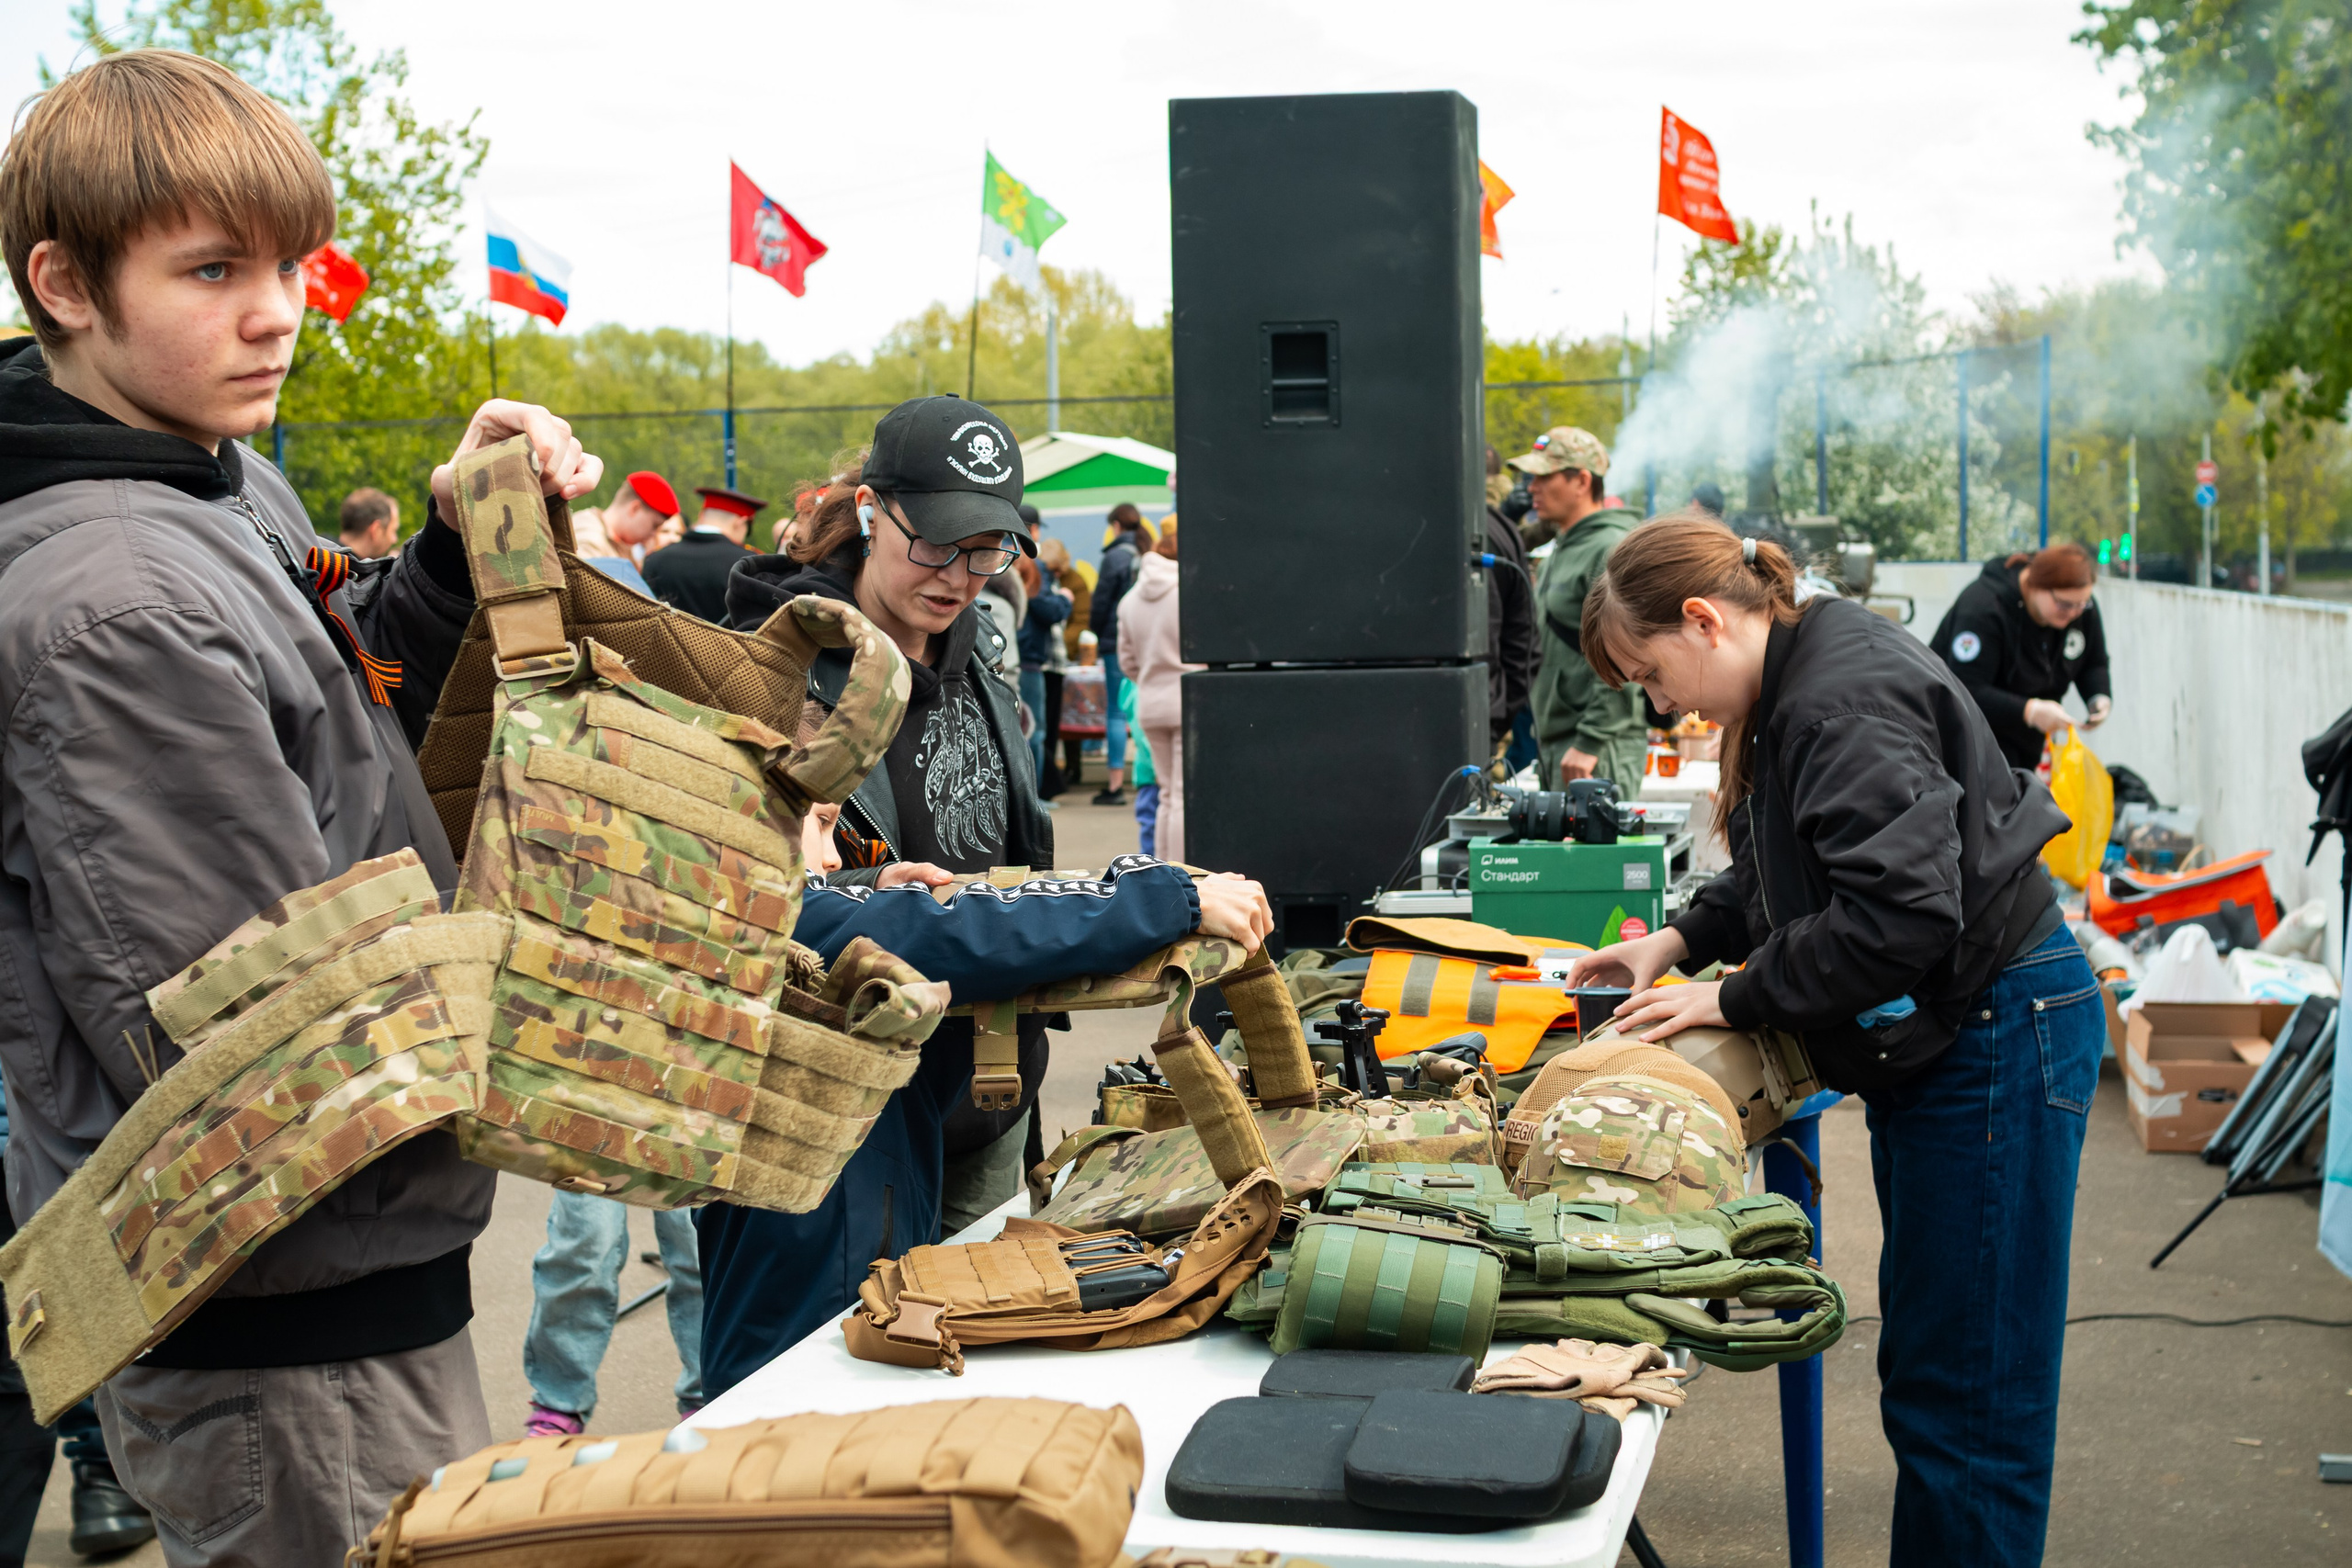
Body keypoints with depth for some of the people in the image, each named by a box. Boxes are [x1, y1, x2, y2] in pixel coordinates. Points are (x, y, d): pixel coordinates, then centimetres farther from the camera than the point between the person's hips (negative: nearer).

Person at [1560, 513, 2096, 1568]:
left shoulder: (1847, 702, -23)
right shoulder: (1789, 693, 9)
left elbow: (1900, 916, -30)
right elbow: (1780, 874, 23)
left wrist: (1735, 997, -19)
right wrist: (1684, 939, 8)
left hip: (1995, 1035, -11)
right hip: (1931, 1040, 11)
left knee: (1964, 1388, -4)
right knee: (1923, 1363, 18)